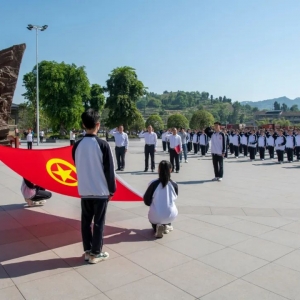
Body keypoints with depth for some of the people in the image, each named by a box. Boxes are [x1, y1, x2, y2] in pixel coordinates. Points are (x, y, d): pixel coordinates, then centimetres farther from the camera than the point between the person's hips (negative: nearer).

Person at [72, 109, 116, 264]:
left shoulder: (77, 145, -1)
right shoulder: (103, 144, -14)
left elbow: (77, 167, 10)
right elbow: (109, 170, -11)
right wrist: (112, 189, 0)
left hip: (84, 190, 4)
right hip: (101, 190, -4)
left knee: (86, 221, 14)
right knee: (99, 223, 7)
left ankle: (87, 251, 23)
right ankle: (95, 253, 15)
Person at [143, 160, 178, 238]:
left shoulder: (153, 184, -14)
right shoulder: (174, 185, -8)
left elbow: (147, 201, -5)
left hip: (156, 216, -2)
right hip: (171, 215, 2)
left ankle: (157, 227, 3)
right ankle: (167, 225, 15)